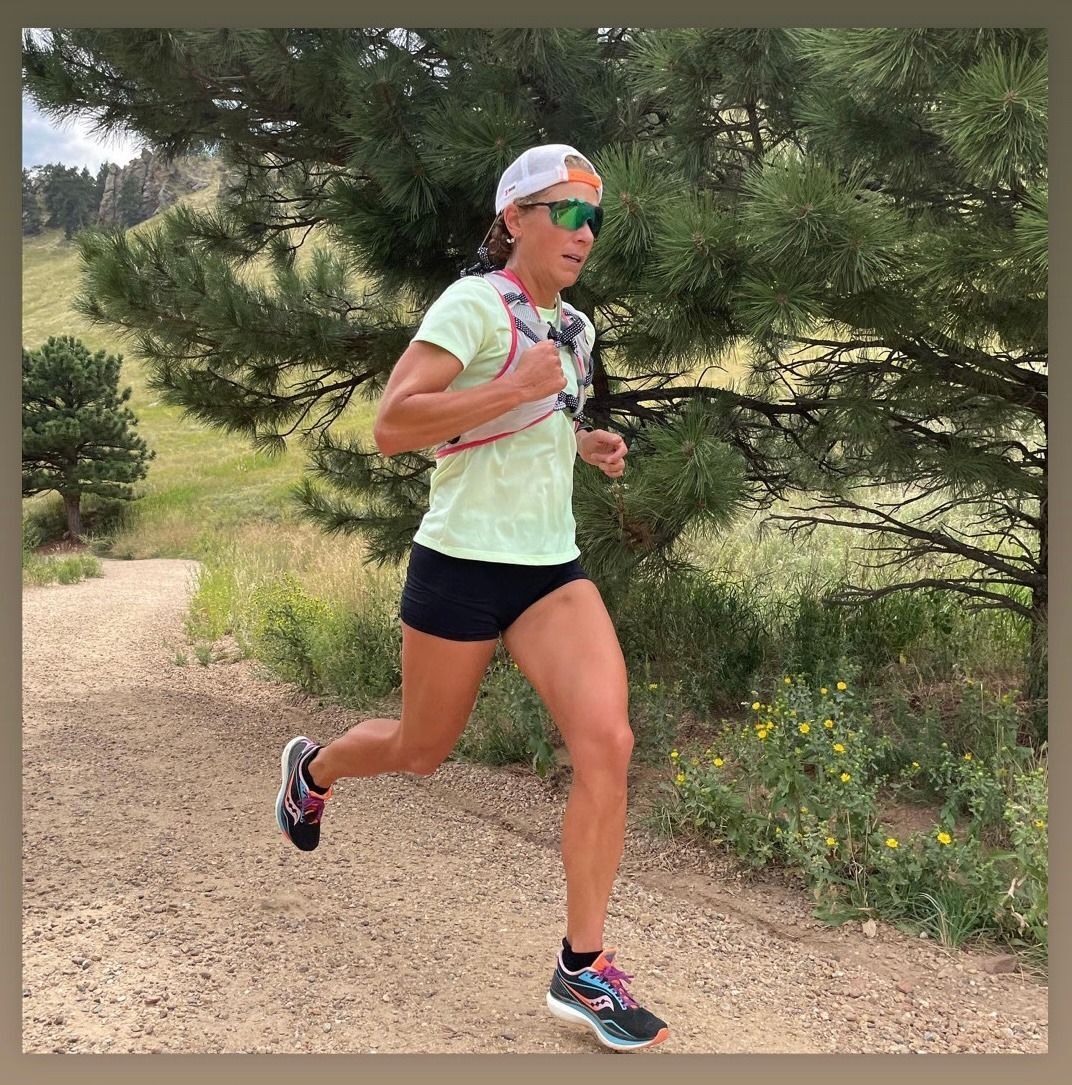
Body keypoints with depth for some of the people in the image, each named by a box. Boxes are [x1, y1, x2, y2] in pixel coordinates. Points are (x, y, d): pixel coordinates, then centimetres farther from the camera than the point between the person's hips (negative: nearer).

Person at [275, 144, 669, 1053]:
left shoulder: (573, 326, 13)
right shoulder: (475, 303, -11)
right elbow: (391, 427, -19)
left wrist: (585, 444, 9)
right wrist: (515, 390, -24)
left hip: (552, 569, 6)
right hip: (463, 565, -6)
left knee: (607, 741, -13)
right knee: (422, 751, 12)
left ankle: (583, 970, 1)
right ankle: (312, 768, 49)